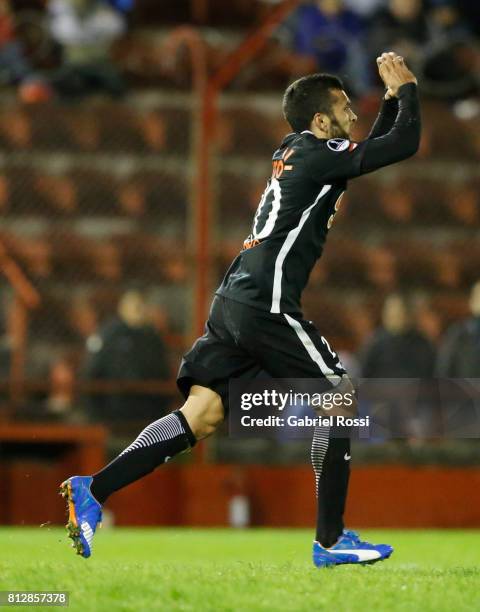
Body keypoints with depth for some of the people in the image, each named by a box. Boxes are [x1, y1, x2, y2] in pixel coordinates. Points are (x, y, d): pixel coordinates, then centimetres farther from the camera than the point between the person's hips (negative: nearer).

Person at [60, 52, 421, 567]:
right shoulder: (319, 154, -6)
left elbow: (371, 151, 36)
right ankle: (330, 540, 3)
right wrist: (405, 89, 7)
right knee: (339, 397, 2)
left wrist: (393, 98, 29)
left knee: (201, 414, 0)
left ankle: (94, 490, -12)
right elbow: (404, 144, -8)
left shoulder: (295, 151, 20)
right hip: (266, 306, -9)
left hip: (233, 302, 9)